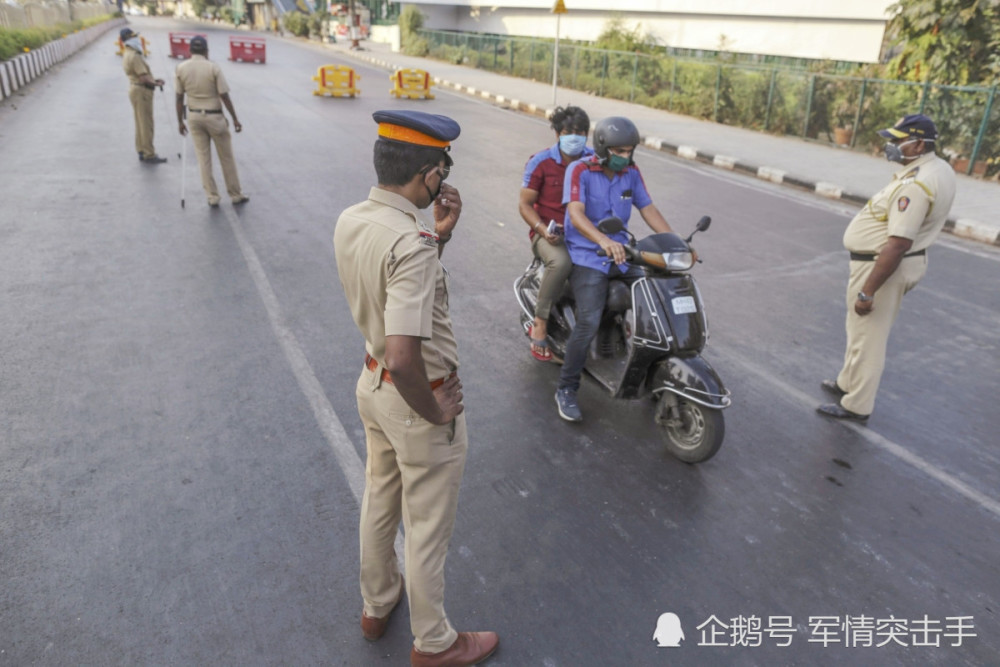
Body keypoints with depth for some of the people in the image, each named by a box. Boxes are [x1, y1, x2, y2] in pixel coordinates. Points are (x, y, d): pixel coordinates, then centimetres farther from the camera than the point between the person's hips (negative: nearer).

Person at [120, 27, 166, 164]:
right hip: (141, 91, -10)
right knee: (146, 124, -7)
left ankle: (142, 152, 23)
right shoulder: (134, 56, -18)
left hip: (136, 90, 10)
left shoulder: (128, 54, 16)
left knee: (141, 123, 16)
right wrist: (156, 83, -5)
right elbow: (144, 77, -21)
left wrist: (154, 80, 7)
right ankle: (149, 155, -4)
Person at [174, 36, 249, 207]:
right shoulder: (214, 68, -12)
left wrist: (180, 121, 9)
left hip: (194, 116, 3)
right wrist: (235, 119, -4)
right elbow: (225, 97, -12)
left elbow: (179, 98, 0)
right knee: (227, 158, 8)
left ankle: (212, 197, 11)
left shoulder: (181, 69, -2)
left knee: (203, 158, 9)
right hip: (214, 116, -3)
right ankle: (236, 195, 16)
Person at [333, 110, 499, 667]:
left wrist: (440, 233, -1)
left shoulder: (350, 221, -4)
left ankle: (377, 604, 52)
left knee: (380, 502, 27)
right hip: (419, 399, -8)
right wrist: (433, 412, -21)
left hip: (373, 386, 8)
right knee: (428, 529, 13)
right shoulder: (412, 245, -31)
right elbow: (403, 355, -39)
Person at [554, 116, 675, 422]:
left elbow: (648, 209, 10)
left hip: (621, 253, 6)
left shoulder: (631, 173, 8)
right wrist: (603, 241, -41)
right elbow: (576, 214, -23)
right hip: (587, 256, -6)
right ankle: (566, 389, -6)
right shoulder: (580, 170, -9)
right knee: (589, 322, -22)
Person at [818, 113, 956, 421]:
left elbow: (897, 245, -31)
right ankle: (848, 382, 41)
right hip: (904, 261, 10)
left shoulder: (916, 184, -27)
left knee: (867, 337, 3)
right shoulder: (938, 169, 6)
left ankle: (856, 406, 17)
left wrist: (867, 292, -28)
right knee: (861, 330, 24)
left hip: (884, 266, -10)